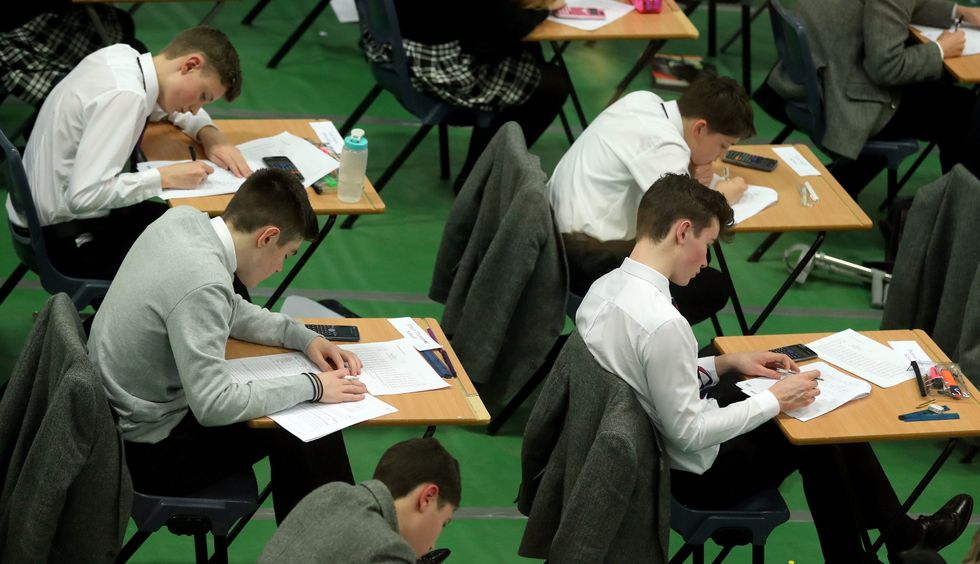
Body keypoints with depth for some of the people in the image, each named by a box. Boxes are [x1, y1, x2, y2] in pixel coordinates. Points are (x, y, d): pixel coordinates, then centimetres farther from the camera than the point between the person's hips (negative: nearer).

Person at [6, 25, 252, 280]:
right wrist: (165, 177, -23)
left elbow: (179, 110, 22)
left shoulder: (121, 56, 1)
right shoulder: (123, 96, -27)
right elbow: (84, 196, -32)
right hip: (63, 240, -9)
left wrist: (211, 135, 2)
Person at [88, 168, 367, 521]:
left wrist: (303, 337, 4)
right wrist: (311, 387, -19)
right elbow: (214, 406, -30)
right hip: (147, 453, -9)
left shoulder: (183, 219, -4)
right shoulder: (202, 283, -31)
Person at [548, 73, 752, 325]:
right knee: (713, 288, -3)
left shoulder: (642, 101, 2)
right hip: (587, 260, -10)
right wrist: (722, 194, -8)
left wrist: (695, 172, 0)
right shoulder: (664, 146, -24)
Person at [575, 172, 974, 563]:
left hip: (644, 454, 8)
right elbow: (689, 434, -28)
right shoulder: (662, 324, -34)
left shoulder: (604, 289, -6)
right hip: (693, 477, -8)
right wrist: (774, 401, -17)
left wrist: (726, 363, 5)